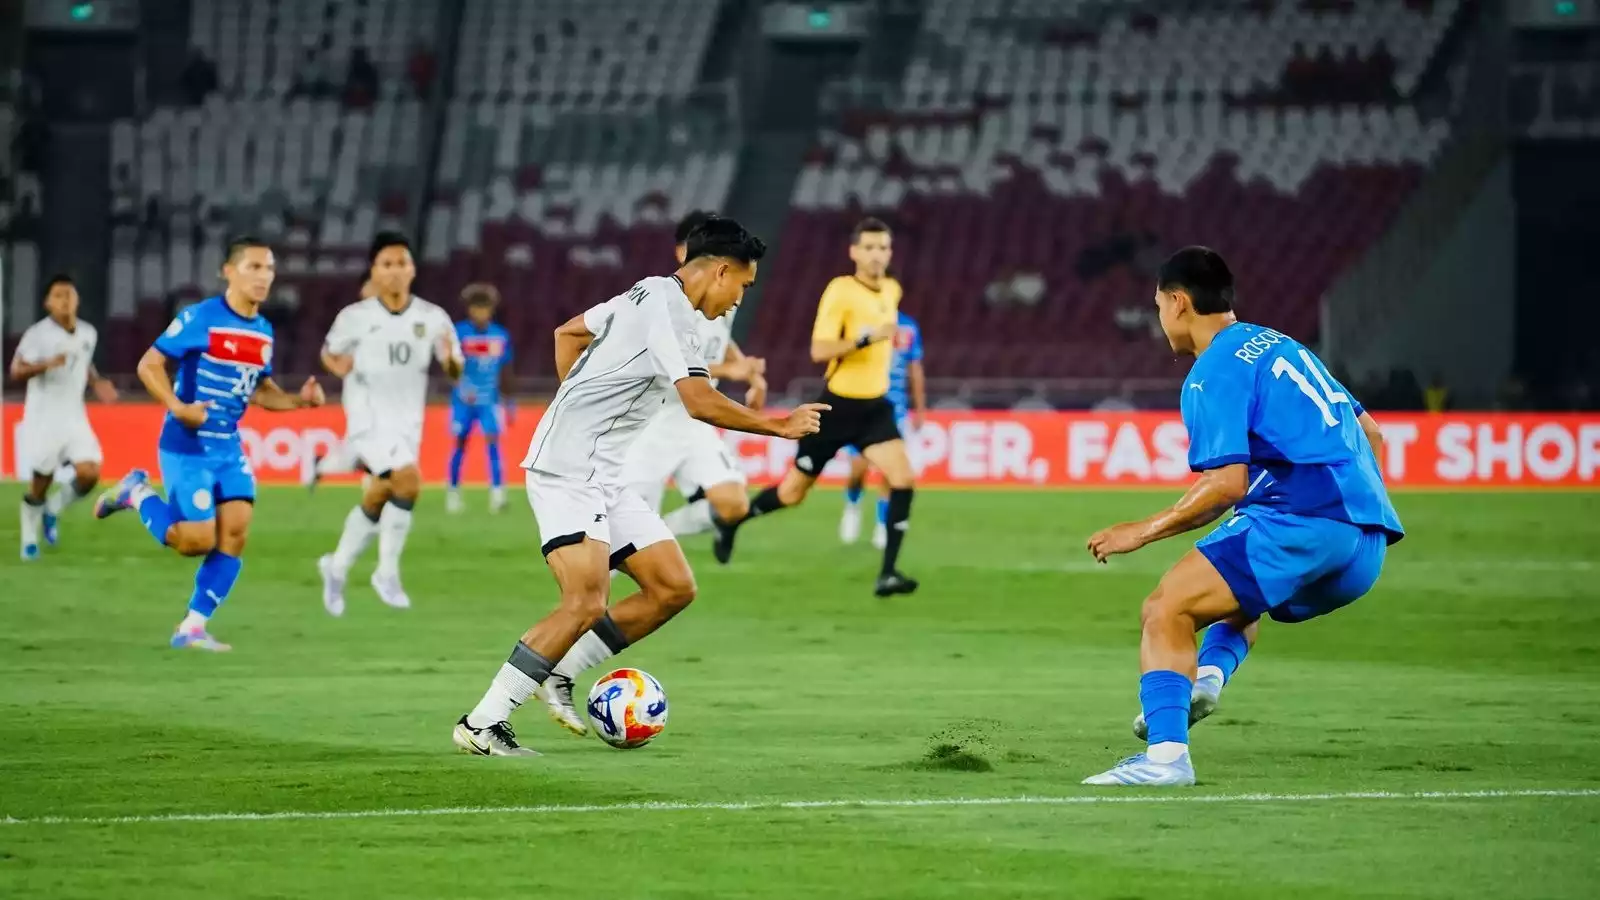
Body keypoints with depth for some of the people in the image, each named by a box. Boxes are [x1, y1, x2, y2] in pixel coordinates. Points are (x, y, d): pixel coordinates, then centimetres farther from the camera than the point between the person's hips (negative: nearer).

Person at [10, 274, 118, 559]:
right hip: (42, 418, -4)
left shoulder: (88, 334, 4)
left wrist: (97, 383, 5)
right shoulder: (37, 334, -15)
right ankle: (30, 540, 23)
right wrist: (46, 364, -36)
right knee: (40, 483, 3)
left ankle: (53, 511, 17)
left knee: (89, 474, -11)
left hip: (74, 418, 4)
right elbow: (16, 372, -21)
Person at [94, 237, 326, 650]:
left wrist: (299, 399, -1)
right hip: (188, 447, -7)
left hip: (229, 448, 7)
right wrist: (178, 407, -25)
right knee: (197, 541, -7)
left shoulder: (263, 331, 8)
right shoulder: (200, 318, -14)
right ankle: (138, 493, 19)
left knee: (235, 534, -5)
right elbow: (149, 365, -12)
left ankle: (193, 627, 4)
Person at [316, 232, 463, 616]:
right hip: (369, 421, -4)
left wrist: (450, 358, -18)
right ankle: (387, 573, -12)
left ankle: (337, 566, 38)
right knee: (408, 479, -25)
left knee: (377, 501, 14)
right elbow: (329, 353, 10)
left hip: (407, 425, 4)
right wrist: (337, 366, -12)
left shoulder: (432, 318, 1)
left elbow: (455, 373, 5)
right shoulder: (355, 317, -5)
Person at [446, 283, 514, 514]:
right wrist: (463, 388, -37)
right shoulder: (460, 332, -8)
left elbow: (505, 371, 13)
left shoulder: (501, 336, 3)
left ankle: (497, 492, -15)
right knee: (460, 444, 7)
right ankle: (453, 491, 22)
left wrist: (508, 402, 19)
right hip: (464, 400, -1)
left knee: (492, 440, -13)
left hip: (490, 400, 1)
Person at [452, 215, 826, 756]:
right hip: (568, 472, -10)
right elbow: (701, 403, -24)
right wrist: (779, 426, -15)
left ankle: (560, 674, 9)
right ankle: (483, 723, -15)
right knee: (586, 604, -21)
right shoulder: (671, 309, -15)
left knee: (674, 588, 4)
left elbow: (568, 331, 30)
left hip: (604, 477, 10)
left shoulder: (650, 294, 16)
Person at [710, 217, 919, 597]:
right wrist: (866, 338, -34)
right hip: (838, 406, -5)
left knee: (902, 479, -18)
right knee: (792, 492, 7)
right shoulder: (841, 291, -17)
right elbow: (819, 350, -27)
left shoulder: (892, 290, 5)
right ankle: (730, 521, 35)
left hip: (874, 406, 5)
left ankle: (888, 573, -14)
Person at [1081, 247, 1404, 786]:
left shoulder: (1213, 373, -3)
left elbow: (1228, 483, -14)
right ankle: (1210, 674, 6)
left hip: (1303, 523, -9)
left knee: (1165, 611, -11)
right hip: (1366, 548, 9)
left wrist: (1143, 532, -7)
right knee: (1239, 593, 35)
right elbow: (1369, 433, 29)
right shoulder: (1281, 346, 25)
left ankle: (1166, 752, -27)